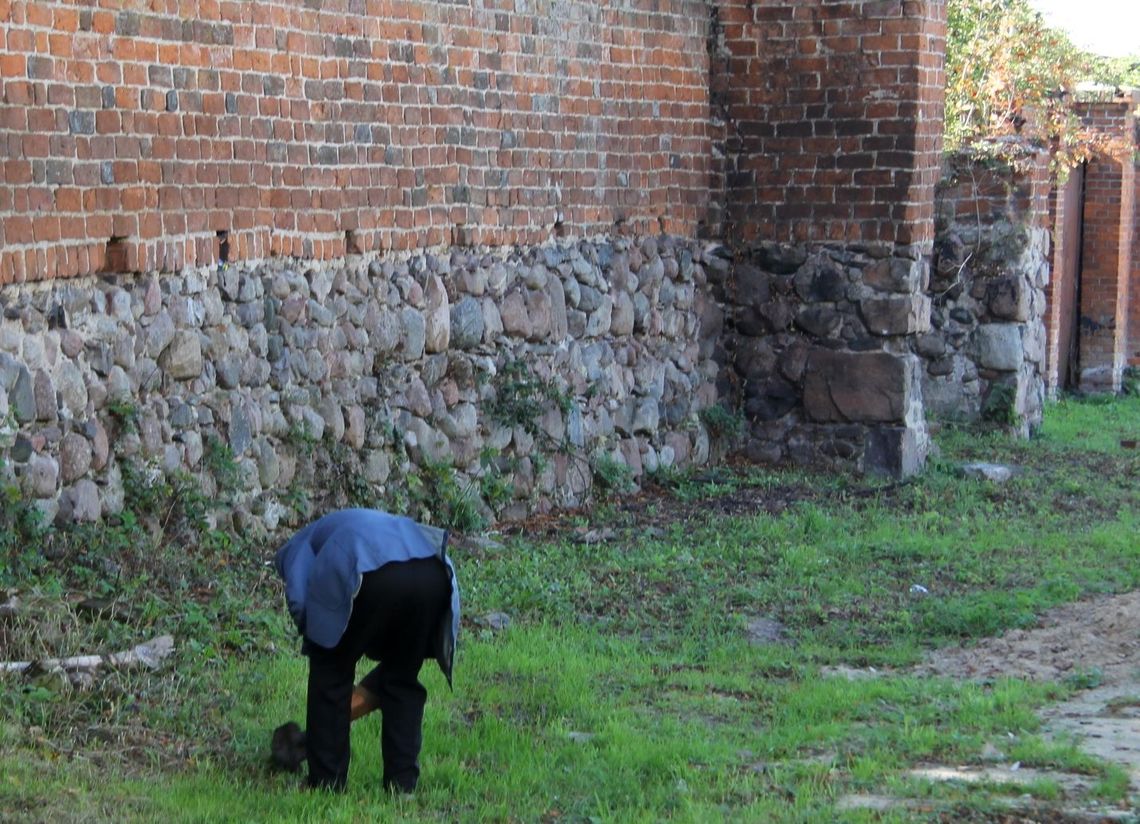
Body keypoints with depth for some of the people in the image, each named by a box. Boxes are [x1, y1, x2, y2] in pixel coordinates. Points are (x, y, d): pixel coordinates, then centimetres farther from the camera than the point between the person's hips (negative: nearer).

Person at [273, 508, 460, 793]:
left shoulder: (298, 548, 32)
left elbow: (299, 601, 7)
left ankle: (327, 783, 20)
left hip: (369, 576, -5)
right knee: (403, 680, 25)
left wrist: (320, 646, 26)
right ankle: (402, 783, 24)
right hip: (434, 573, 5)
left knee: (330, 674, 17)